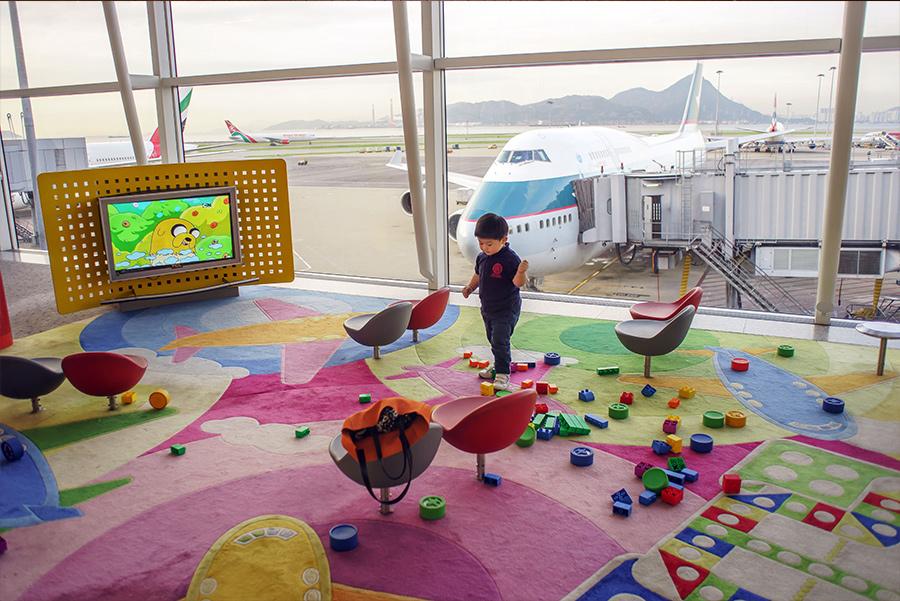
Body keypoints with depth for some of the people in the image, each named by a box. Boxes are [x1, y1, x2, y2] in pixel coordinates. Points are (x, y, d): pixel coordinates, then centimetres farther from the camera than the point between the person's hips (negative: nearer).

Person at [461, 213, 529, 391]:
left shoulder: (510, 258, -19)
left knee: (500, 341, -12)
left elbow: (518, 283, -21)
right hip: (487, 308, 8)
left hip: (506, 309, -8)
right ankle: (498, 367, 35)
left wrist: (521, 271, -39)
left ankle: (502, 374, -4)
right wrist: (469, 287, 6)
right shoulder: (482, 257, 3)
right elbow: (478, 276, 20)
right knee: (493, 340, 19)